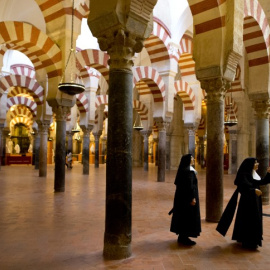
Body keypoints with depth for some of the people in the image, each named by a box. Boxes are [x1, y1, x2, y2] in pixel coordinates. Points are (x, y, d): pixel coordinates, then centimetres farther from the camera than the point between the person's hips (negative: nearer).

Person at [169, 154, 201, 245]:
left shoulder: (183, 170, 10)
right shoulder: (189, 171, -19)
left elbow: (177, 183, 16)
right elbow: (189, 185, -23)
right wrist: (192, 198, -22)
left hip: (181, 197, 10)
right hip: (187, 197, -10)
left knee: (182, 215, 15)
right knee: (187, 216, -2)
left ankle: (181, 236, 23)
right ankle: (184, 238, 6)